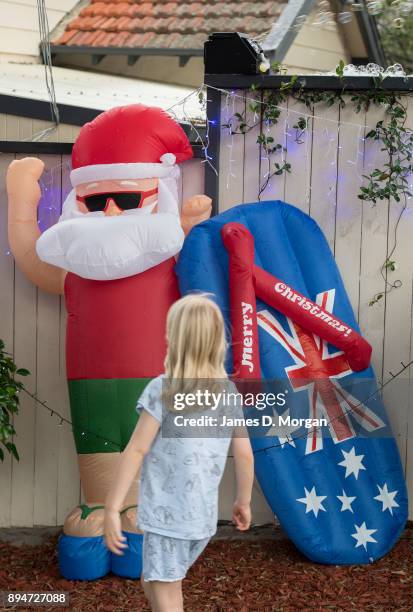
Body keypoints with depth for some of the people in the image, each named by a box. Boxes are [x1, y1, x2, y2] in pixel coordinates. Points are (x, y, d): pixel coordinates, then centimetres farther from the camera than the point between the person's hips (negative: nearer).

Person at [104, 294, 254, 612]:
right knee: (153, 583, 26)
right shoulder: (229, 392, 3)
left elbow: (136, 450, -14)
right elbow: (245, 455, 8)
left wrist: (112, 508, -11)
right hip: (204, 515, 6)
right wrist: (243, 501, 22)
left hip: (167, 514, -6)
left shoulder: (163, 389, -12)